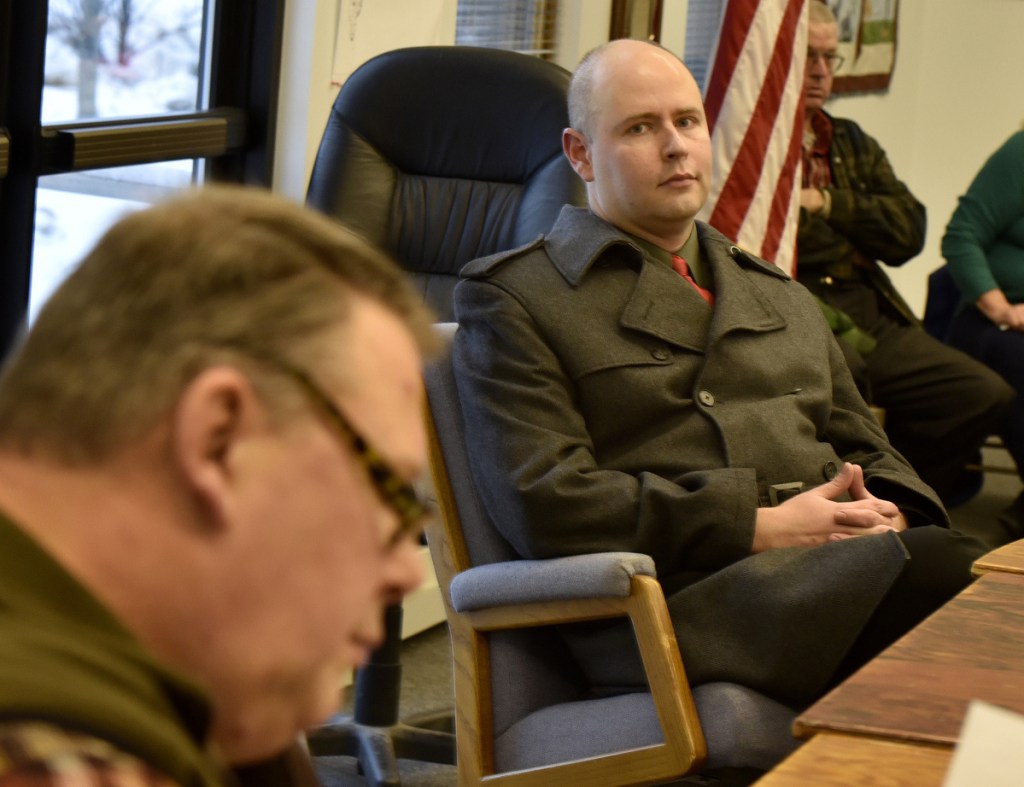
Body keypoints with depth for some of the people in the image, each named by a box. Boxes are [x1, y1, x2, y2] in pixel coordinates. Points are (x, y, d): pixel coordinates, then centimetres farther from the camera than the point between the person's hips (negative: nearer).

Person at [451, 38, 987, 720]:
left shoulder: (782, 296, 32)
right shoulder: (511, 299, 10)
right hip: (677, 597, -7)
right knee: (945, 574, -36)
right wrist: (758, 528, -10)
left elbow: (864, 448, 31)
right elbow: (540, 503, -4)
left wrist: (883, 511, 4)